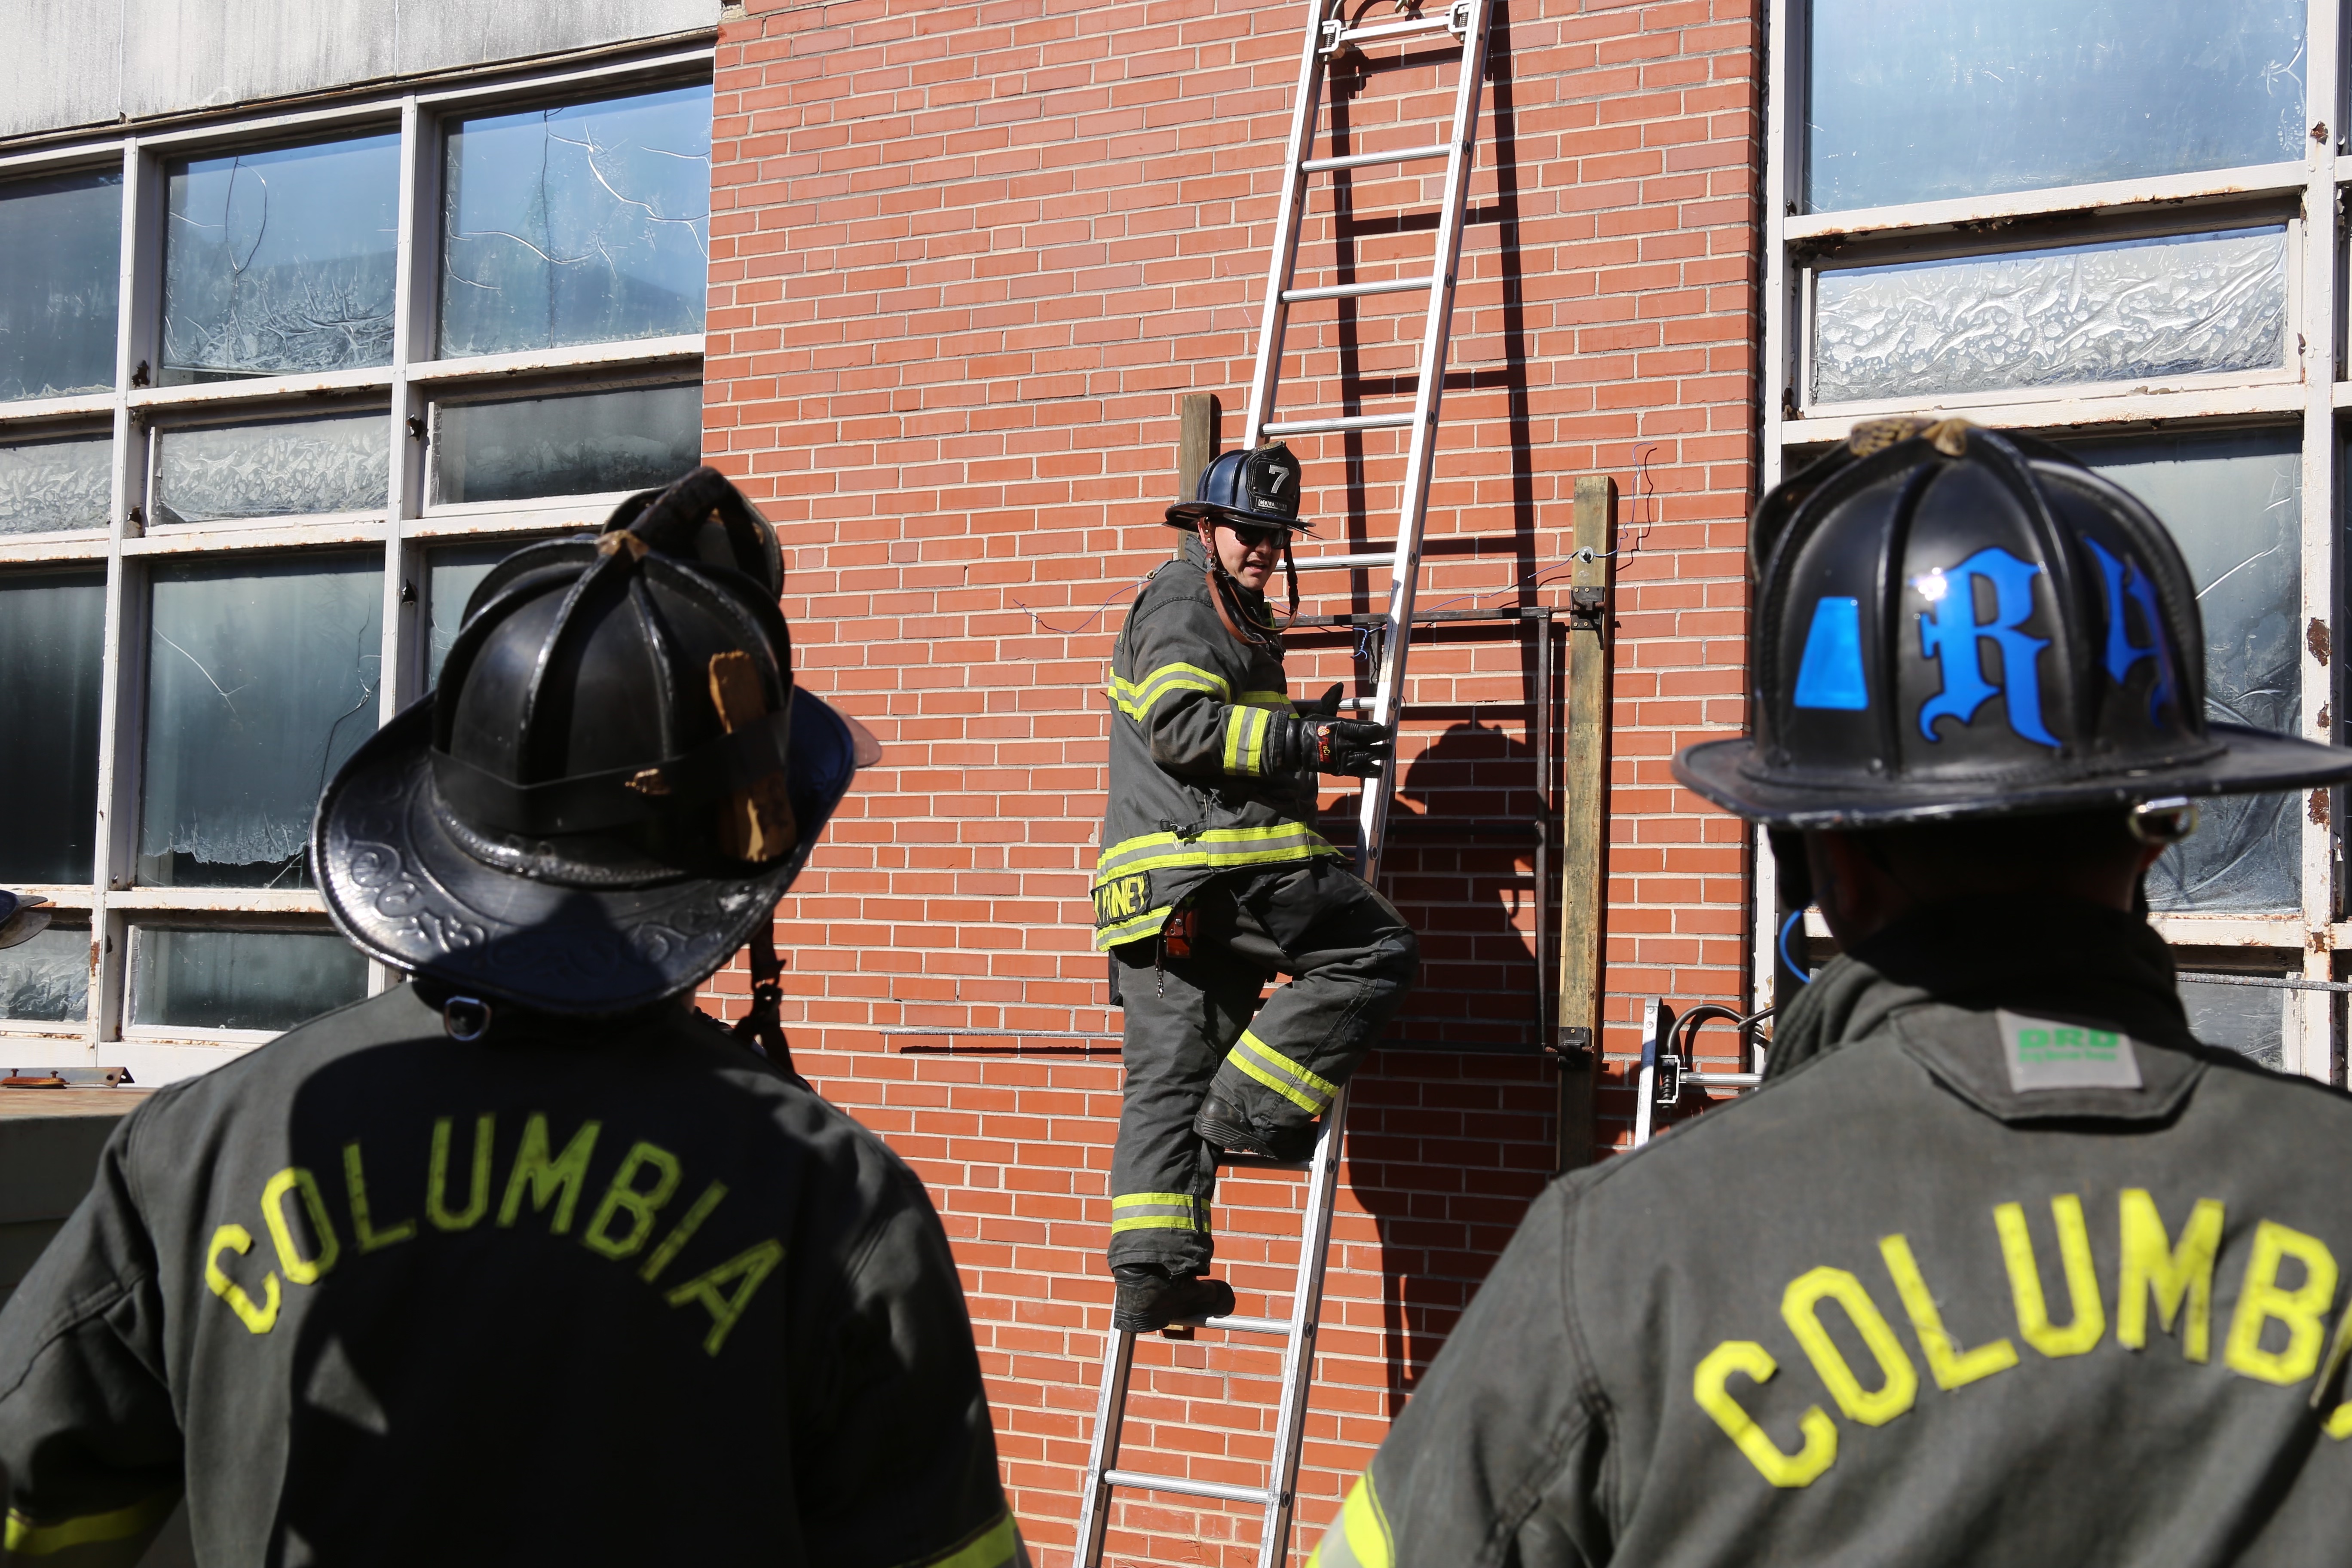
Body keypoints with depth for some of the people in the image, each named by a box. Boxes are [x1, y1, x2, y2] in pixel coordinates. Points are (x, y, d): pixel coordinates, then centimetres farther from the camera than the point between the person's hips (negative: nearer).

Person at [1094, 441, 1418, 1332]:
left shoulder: (1230, 615, 32)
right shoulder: (1185, 598, -1)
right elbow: (1181, 724, -15)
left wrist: (1299, 728, 34)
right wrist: (1304, 740, -17)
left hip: (1155, 885, 10)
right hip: (1215, 862, -10)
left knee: (1167, 1074, 4)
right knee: (1378, 950, -5)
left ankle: (1150, 1269, 1)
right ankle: (1250, 1103, -11)